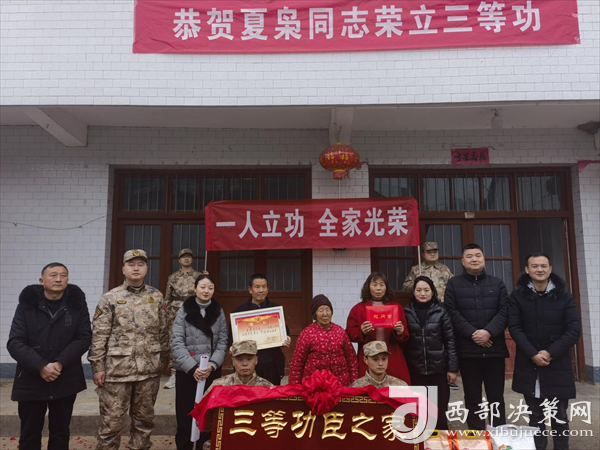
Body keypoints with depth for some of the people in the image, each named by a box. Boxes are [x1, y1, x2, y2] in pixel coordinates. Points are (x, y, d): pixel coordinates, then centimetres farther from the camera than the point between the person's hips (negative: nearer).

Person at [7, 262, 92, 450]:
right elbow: (15, 342, -9)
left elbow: (84, 338, -5)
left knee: (60, 433, 13)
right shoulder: (27, 304, -3)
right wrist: (40, 367, -19)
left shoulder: (77, 303, -2)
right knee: (29, 435, 12)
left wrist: (61, 363, -17)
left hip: (65, 381, 0)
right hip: (30, 381, 0)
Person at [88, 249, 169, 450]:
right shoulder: (110, 298, -2)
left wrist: (161, 360, 9)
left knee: (144, 419, 14)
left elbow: (163, 332, 10)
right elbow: (99, 335, -4)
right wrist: (97, 367, -7)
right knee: (111, 420, 5)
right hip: (117, 369, -2)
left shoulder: (157, 297, 5)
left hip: (149, 370, 3)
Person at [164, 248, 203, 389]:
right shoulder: (172, 277, 10)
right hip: (176, 316, 1)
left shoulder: (199, 276, 6)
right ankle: (173, 375, 7)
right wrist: (165, 314, 8)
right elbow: (167, 298, 13)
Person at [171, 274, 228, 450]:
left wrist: (212, 365, -13)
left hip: (212, 371, 2)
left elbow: (222, 343, 2)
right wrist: (192, 367, -18)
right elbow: (177, 344, -7)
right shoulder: (184, 312, -2)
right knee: (185, 414, 5)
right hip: (187, 371, -1)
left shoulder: (219, 312, 5)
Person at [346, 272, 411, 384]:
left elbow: (405, 335, 11)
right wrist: (362, 332, -16)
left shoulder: (396, 307, 12)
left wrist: (400, 332, -11)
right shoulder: (358, 309, 6)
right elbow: (350, 334, 3)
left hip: (393, 360, 2)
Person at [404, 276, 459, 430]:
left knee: (440, 410, 9)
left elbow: (450, 340, -1)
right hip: (415, 370, 1)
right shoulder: (406, 312, 1)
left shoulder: (440, 311, -1)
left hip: (438, 368, -1)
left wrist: (452, 368, -5)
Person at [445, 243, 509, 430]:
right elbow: (452, 313, -5)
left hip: (494, 349, 1)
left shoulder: (497, 283, 10)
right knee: (472, 398, 8)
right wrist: (472, 333, -15)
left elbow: (504, 312, 0)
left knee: (496, 397, 9)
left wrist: (488, 332, -14)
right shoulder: (453, 284, 4)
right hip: (467, 350, -1)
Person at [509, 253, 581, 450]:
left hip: (558, 365, 0)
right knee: (535, 416, 10)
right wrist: (533, 354, -15)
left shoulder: (564, 296, 0)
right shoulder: (518, 296, -1)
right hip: (529, 365, 0)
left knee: (559, 416, 9)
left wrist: (550, 353, -14)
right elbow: (514, 327, -5)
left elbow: (574, 330, -5)